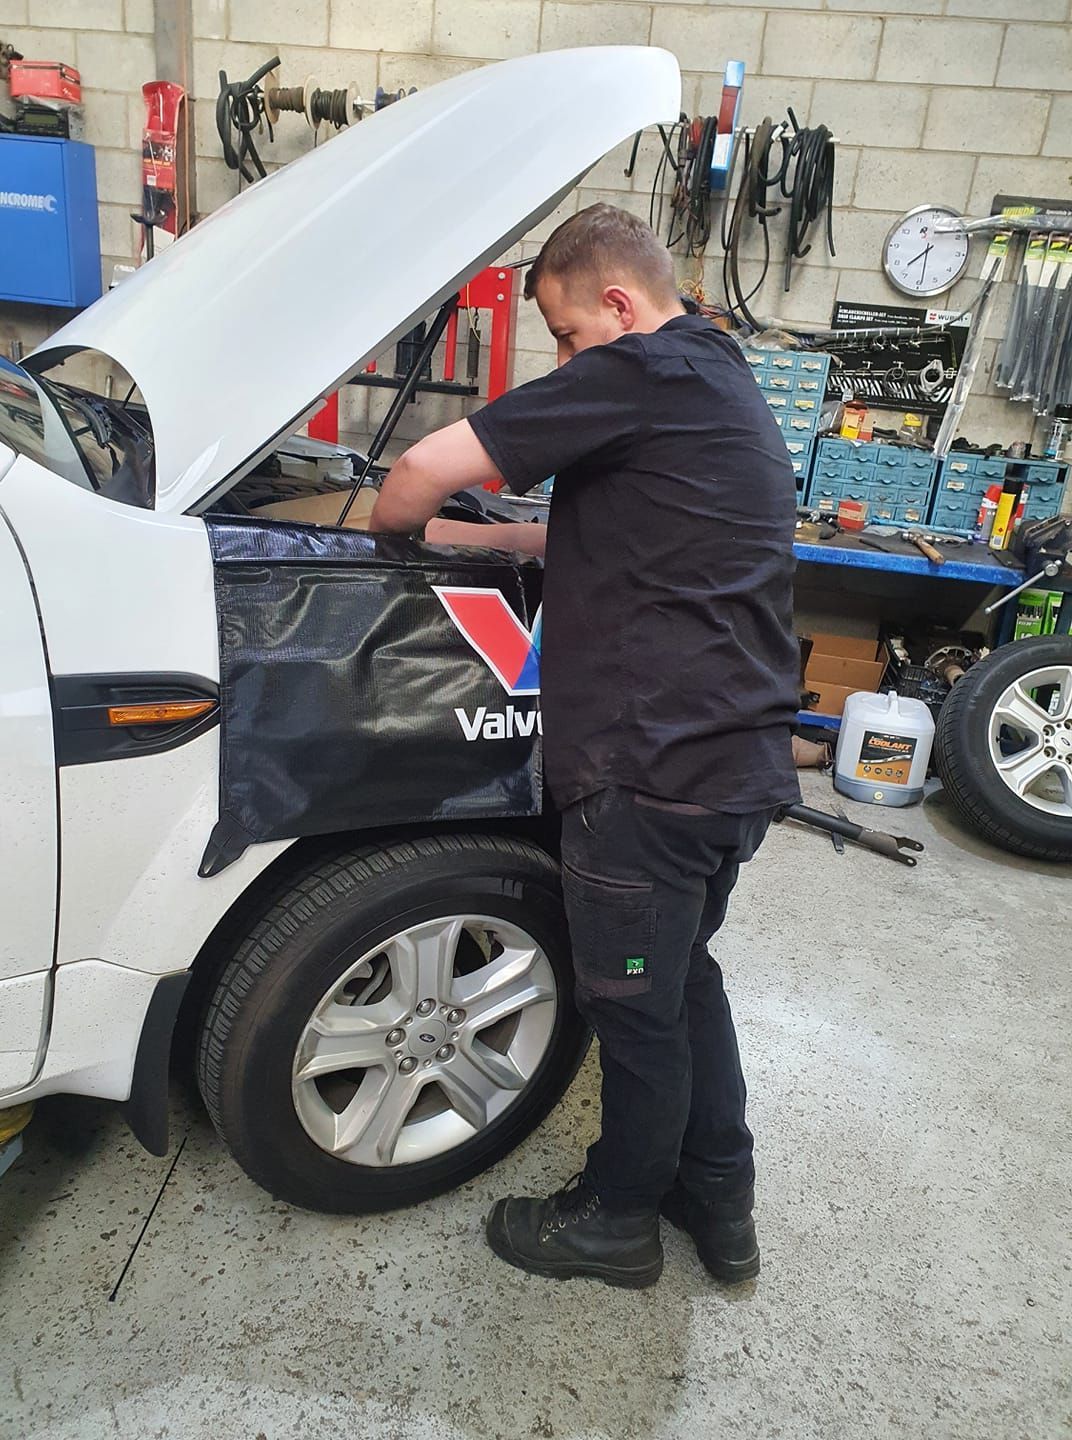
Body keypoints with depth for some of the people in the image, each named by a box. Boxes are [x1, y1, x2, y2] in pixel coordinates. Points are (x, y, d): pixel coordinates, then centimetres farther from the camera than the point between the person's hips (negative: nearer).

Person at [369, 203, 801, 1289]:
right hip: (743, 761, 10)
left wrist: (385, 524, 7)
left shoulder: (642, 375, -12)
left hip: (658, 771, -10)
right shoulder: (728, 391, 19)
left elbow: (427, 466, -15)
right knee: (683, 976, 23)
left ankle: (616, 1220, 32)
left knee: (637, 1006, 9)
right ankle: (719, 1201, 39)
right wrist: (460, 536, 20)